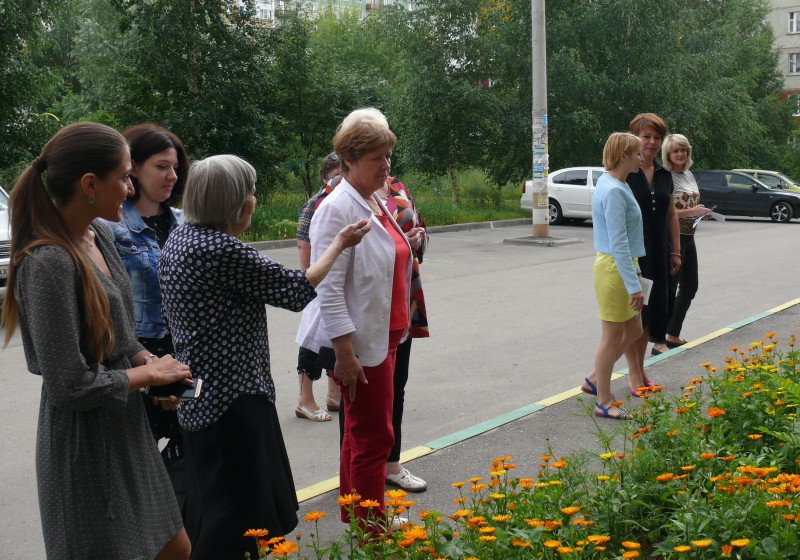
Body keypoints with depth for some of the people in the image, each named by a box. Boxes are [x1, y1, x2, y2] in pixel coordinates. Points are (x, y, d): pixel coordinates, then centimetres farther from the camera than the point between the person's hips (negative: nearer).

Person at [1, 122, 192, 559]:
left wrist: (151, 361, -2)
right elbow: (69, 387, -24)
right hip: (86, 444, -8)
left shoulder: (98, 236, 3)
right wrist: (149, 374, -11)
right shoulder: (47, 263, -24)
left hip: (126, 429, 9)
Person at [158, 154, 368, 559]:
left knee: (219, 504, 21)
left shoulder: (180, 237, 7)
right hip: (231, 396, -10)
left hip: (200, 394, 10)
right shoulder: (222, 250, -22)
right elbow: (296, 291, -13)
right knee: (238, 510, 1)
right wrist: (338, 245, 0)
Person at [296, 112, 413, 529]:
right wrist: (344, 352, -22)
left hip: (384, 336, 9)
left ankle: (356, 521, 32)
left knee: (361, 433, 18)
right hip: (358, 342, -9)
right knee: (374, 436, -3)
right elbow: (328, 287, -20)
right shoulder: (337, 208, -16)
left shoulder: (377, 203, 11)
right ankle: (372, 531, 9)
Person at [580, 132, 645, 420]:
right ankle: (604, 402, 14)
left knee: (633, 331, 18)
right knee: (612, 336, 2)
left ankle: (595, 380, 30)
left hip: (622, 267, 10)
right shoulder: (614, 191, -20)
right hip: (614, 269, -10)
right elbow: (618, 243, -23)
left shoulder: (613, 184, 11)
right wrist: (634, 285, -23)